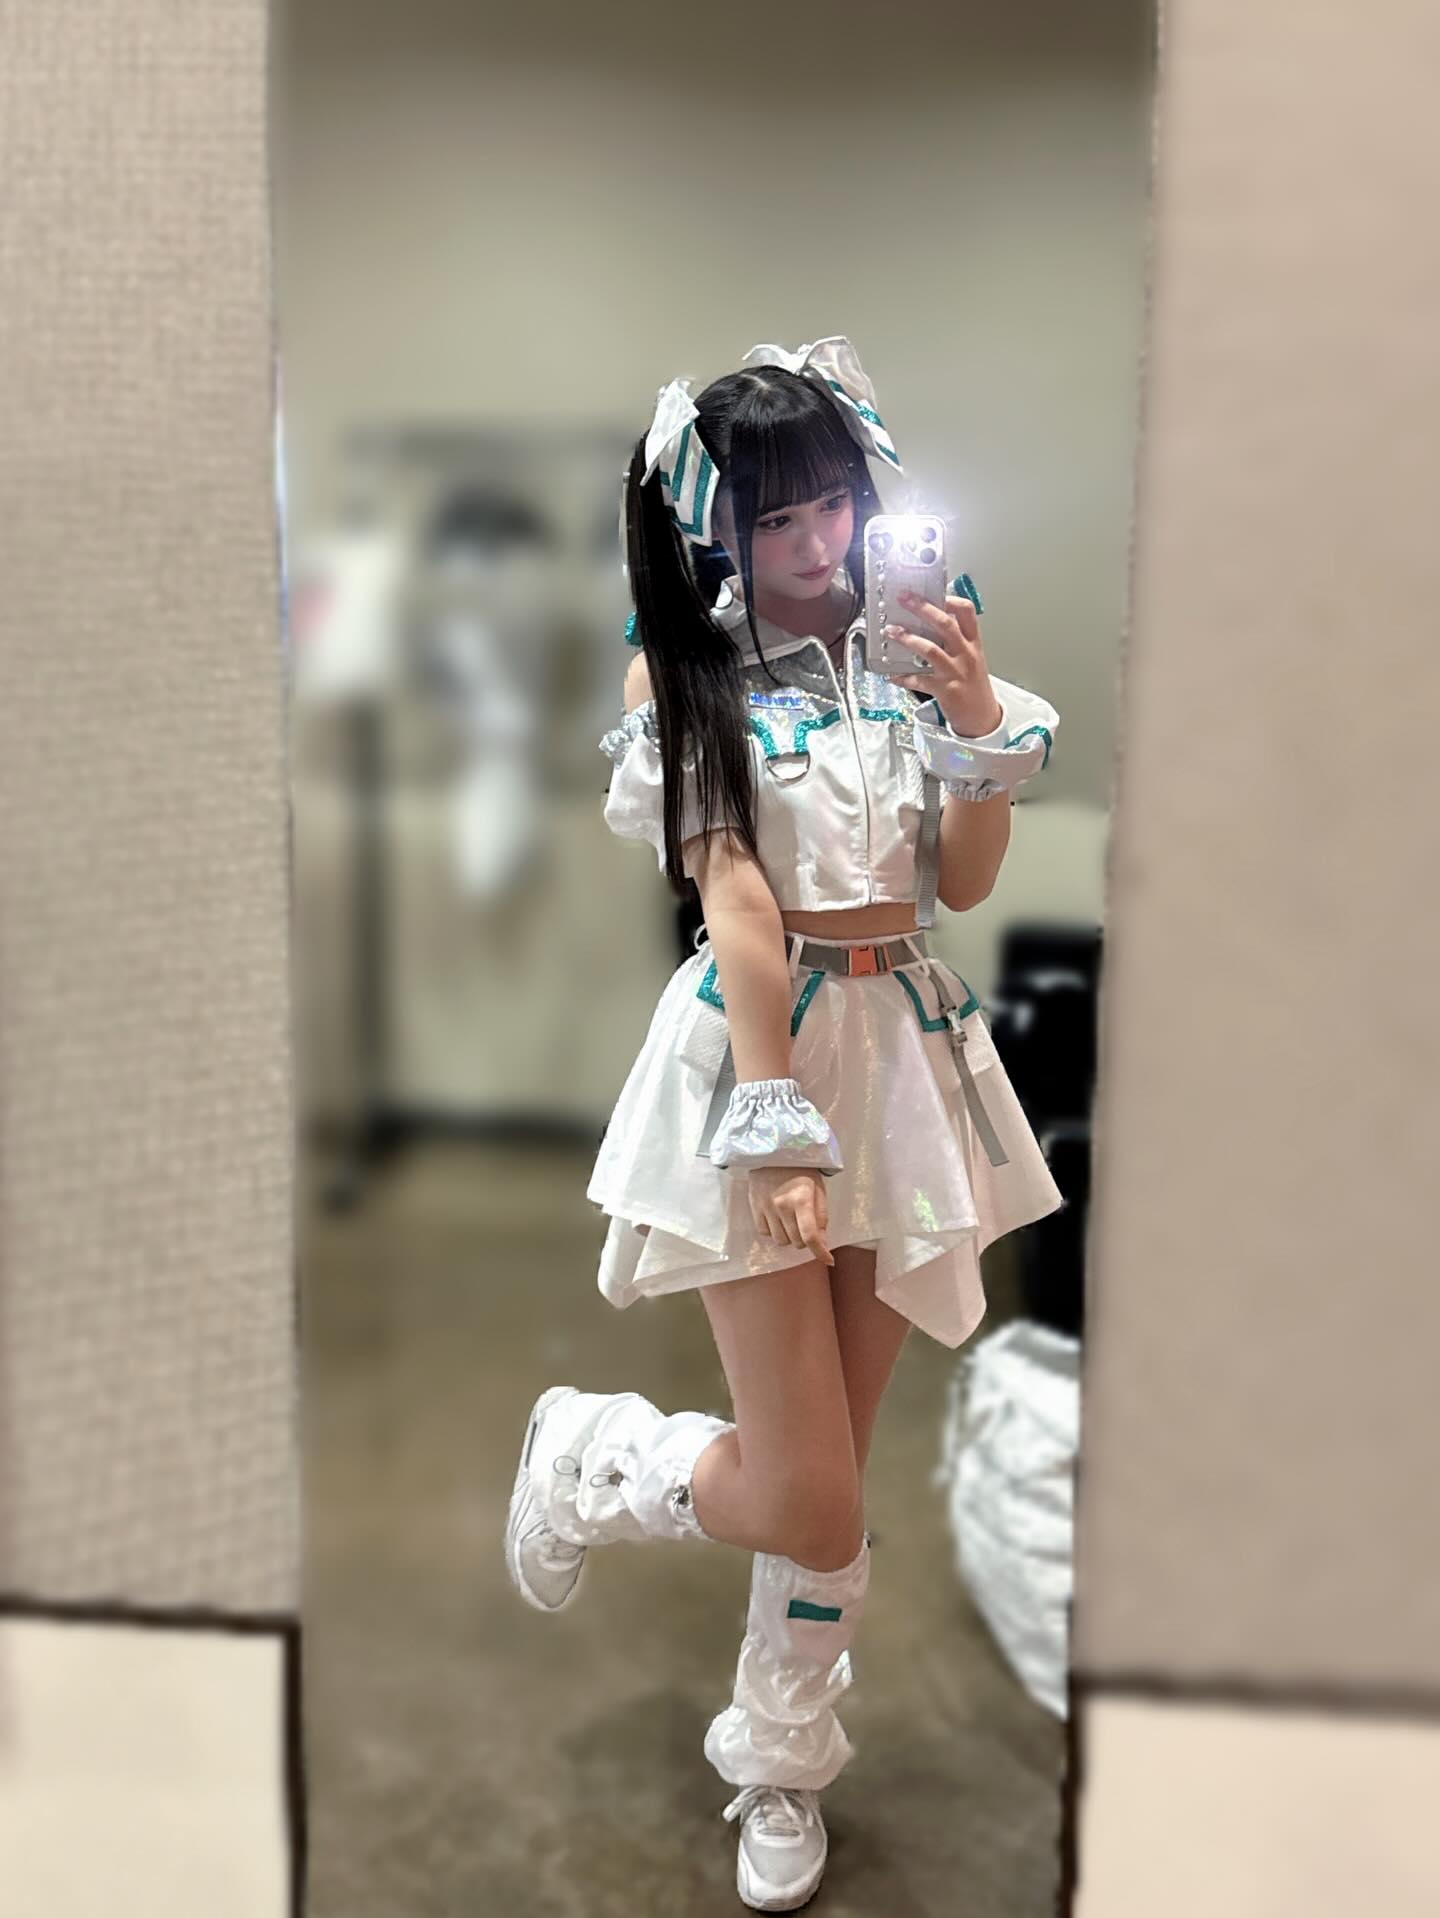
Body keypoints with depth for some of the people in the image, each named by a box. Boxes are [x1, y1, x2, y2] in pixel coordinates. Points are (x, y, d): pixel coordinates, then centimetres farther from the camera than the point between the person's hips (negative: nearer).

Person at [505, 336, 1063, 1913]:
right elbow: (736, 901, -14)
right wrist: (782, 1123, -19)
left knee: (835, 1459, 14)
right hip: (758, 1049, -4)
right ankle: (586, 1455, 27)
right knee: (807, 1505, -5)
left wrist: (983, 727, -9)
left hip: (905, 1051, 5)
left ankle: (780, 1760, 37)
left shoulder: (905, 651, 7)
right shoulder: (686, 674, -4)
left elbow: (960, 884, 6)